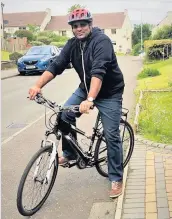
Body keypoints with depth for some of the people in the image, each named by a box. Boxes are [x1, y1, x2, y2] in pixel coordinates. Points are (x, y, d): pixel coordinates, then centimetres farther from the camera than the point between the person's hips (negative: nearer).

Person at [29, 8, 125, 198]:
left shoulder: (101, 41, -24)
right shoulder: (72, 44, -3)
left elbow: (99, 72, -37)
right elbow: (56, 66, -11)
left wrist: (90, 100, -49)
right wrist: (38, 85, -25)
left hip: (109, 93, -6)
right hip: (85, 88, 6)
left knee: (111, 135, -8)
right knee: (65, 115, -14)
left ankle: (116, 179, 6)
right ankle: (69, 153, 8)